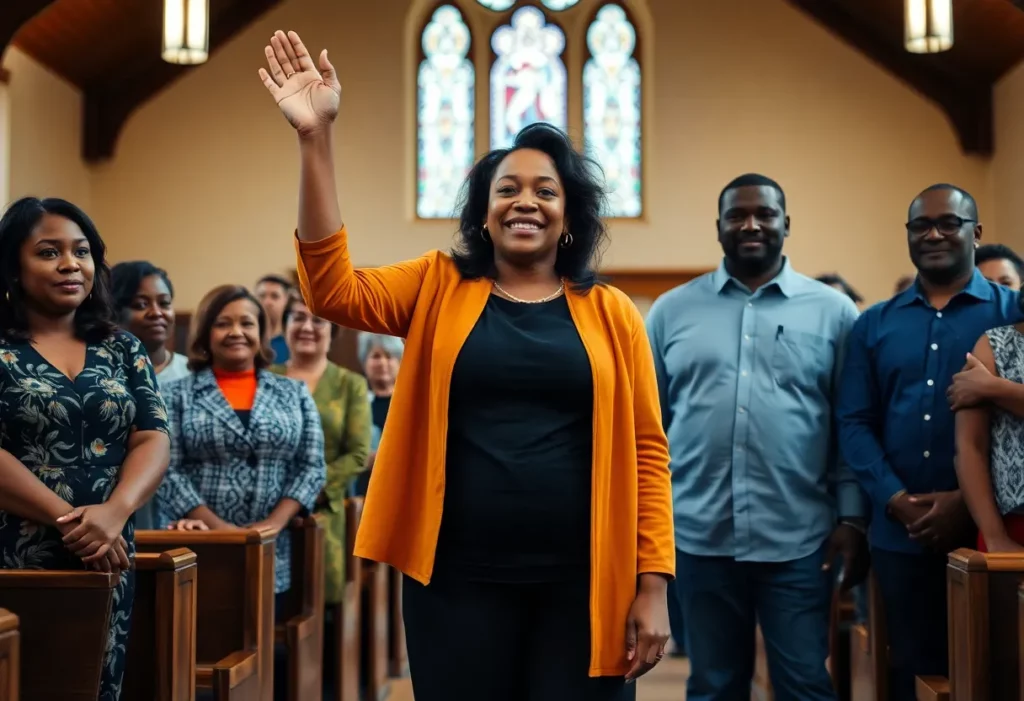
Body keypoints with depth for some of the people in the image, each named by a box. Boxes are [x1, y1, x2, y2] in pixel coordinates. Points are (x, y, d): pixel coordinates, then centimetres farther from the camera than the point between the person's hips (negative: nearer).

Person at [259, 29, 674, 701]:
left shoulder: (612, 315, 4)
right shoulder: (438, 289, 6)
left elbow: (645, 451, 4)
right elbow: (333, 287, -10)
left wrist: (653, 584, -2)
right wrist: (316, 138, -16)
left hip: (581, 585, 0)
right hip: (461, 580, 0)